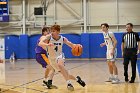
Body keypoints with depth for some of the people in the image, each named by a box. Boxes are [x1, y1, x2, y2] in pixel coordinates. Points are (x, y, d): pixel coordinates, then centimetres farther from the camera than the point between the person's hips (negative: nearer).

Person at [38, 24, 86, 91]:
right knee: (64, 74, 9)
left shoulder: (63, 39, -13)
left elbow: (71, 45, -1)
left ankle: (68, 83, -33)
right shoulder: (49, 37, -20)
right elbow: (40, 43, -35)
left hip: (59, 56, -1)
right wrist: (47, 44, -56)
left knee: (60, 64, -38)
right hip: (52, 58, 2)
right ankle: (77, 79, 36)